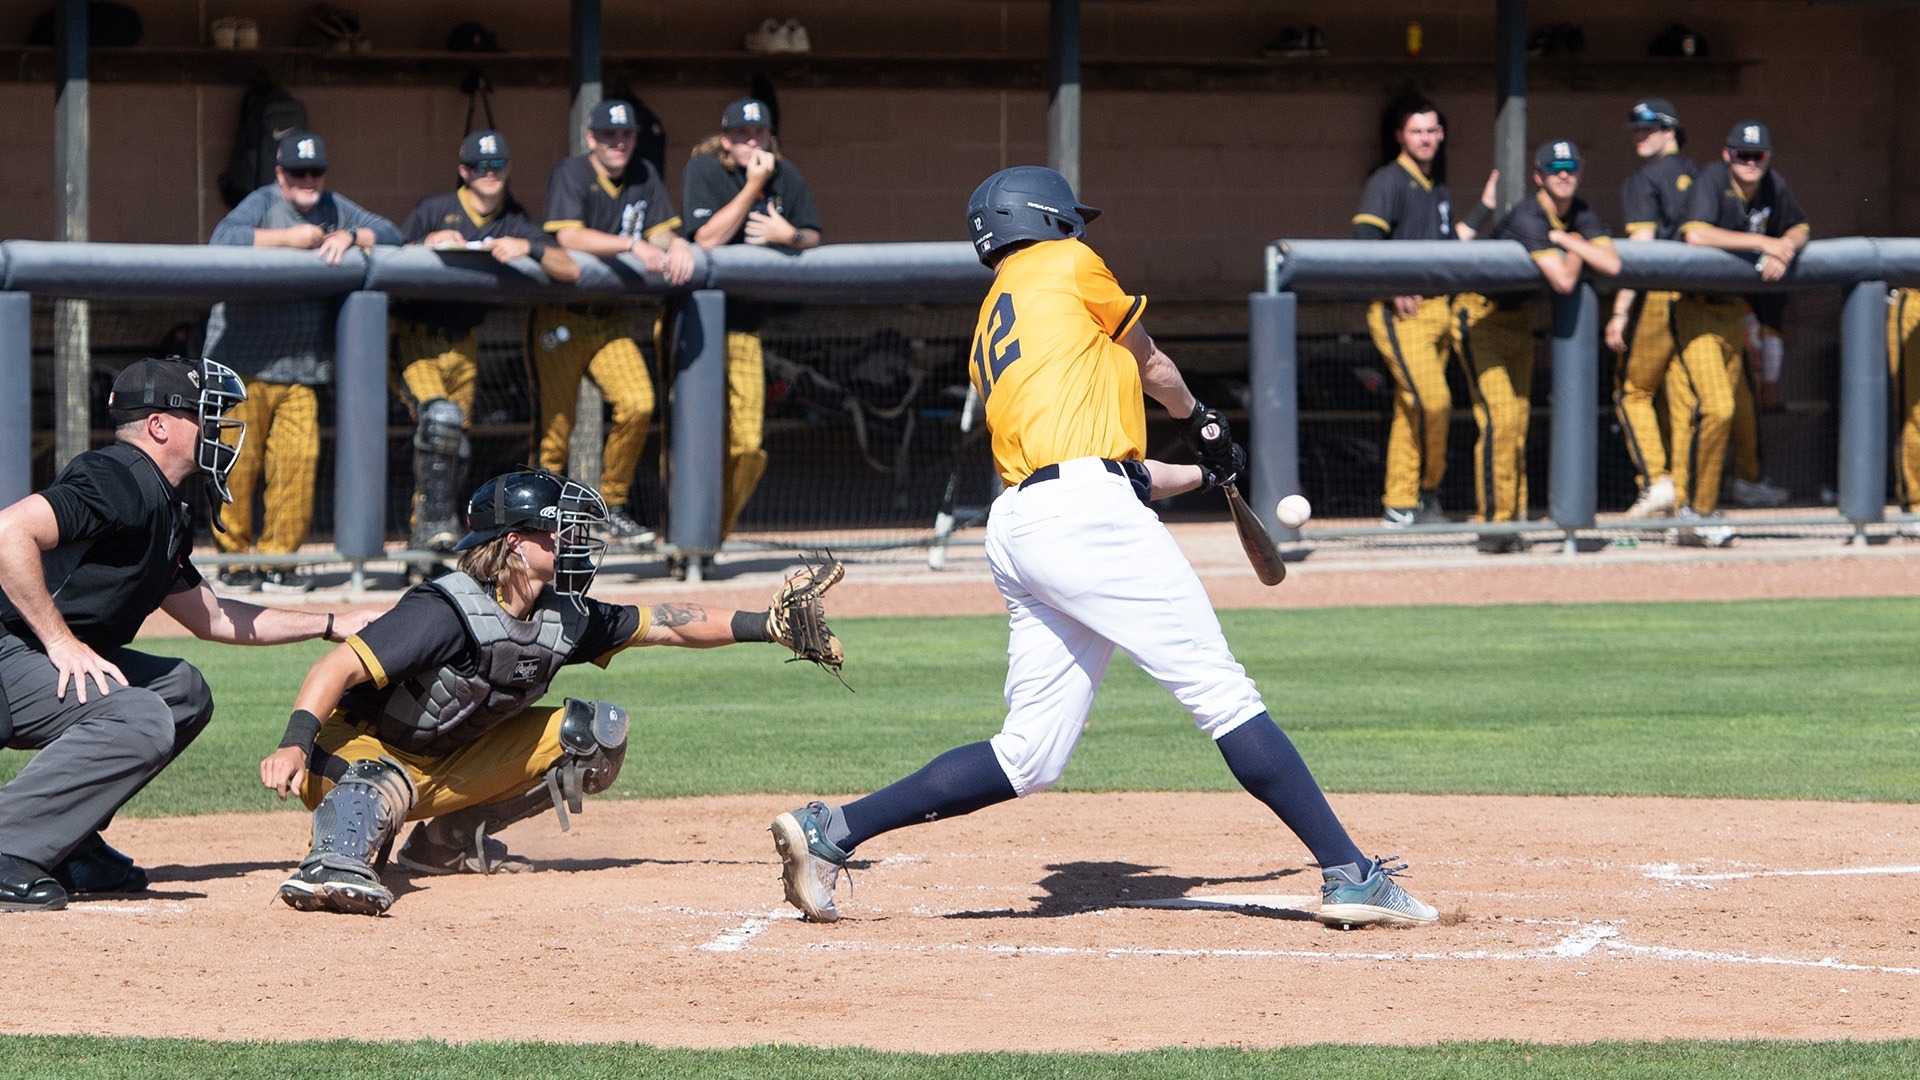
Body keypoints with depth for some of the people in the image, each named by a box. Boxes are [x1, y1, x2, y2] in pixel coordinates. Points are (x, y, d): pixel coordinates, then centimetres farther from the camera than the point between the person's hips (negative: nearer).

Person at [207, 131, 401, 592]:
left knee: (298, 459, -6)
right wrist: (289, 238, -21)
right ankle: (234, 557, 7)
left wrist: (350, 237, -6)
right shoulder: (262, 204, -4)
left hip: (302, 370, 5)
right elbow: (223, 239, -23)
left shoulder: (334, 209, 14)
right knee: (239, 463, -6)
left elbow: (390, 233, 14)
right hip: (244, 363, -5)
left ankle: (277, 558, 5)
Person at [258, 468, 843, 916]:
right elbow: (340, 668, -34)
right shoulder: (447, 612, -28)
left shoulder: (564, 618, -3)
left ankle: (452, 839, 3)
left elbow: (662, 623, 8)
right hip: (356, 754, -8)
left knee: (599, 732, 2)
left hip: (450, 765, 8)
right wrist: (295, 744, -49)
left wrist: (763, 625, 0)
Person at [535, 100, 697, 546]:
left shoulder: (643, 178, 8)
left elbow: (662, 232, 4)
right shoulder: (571, 175, -10)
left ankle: (613, 508, 1)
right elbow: (568, 237, -24)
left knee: (638, 404, -13)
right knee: (555, 424, -8)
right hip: (561, 319, -5)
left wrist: (677, 245, -20)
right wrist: (632, 245, -34)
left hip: (610, 320, 5)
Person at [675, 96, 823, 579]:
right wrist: (753, 187, -22)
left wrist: (789, 235, -11)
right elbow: (707, 239, -21)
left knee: (747, 446, 0)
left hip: (744, 328, 5)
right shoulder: (703, 170, -9)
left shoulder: (786, 176, 6)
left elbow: (814, 238, 12)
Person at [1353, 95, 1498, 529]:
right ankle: (1426, 491, -6)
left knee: (1410, 411, 9)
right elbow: (1365, 238, -16)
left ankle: (1399, 505, 12)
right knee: (1432, 401, -17)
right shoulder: (1388, 181, -6)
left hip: (1437, 308, 8)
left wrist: (1485, 208, 22)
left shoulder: (1438, 190, 20)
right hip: (1399, 312, -8)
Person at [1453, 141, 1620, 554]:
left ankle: (1513, 517, 11)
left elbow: (1612, 264, -13)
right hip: (1479, 318, -8)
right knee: (1500, 417, -17)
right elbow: (1563, 280, -33)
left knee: (1519, 421, 6)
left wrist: (1569, 240, -19)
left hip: (1516, 319, 8)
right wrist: (1576, 247, -14)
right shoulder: (1528, 218, -26)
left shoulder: (1580, 214, -2)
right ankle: (1492, 524, -16)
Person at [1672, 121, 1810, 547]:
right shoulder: (1712, 180, -16)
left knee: (1721, 412, 8)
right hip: (1695, 311, -7)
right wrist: (1763, 242, -28)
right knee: (1714, 408, -18)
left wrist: (1786, 249, -8)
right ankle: (1695, 509, -8)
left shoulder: (1773, 186, 5)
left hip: (1733, 312, 7)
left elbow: (1800, 228, 17)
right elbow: (1696, 234, -31)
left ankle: (1696, 516, 14)